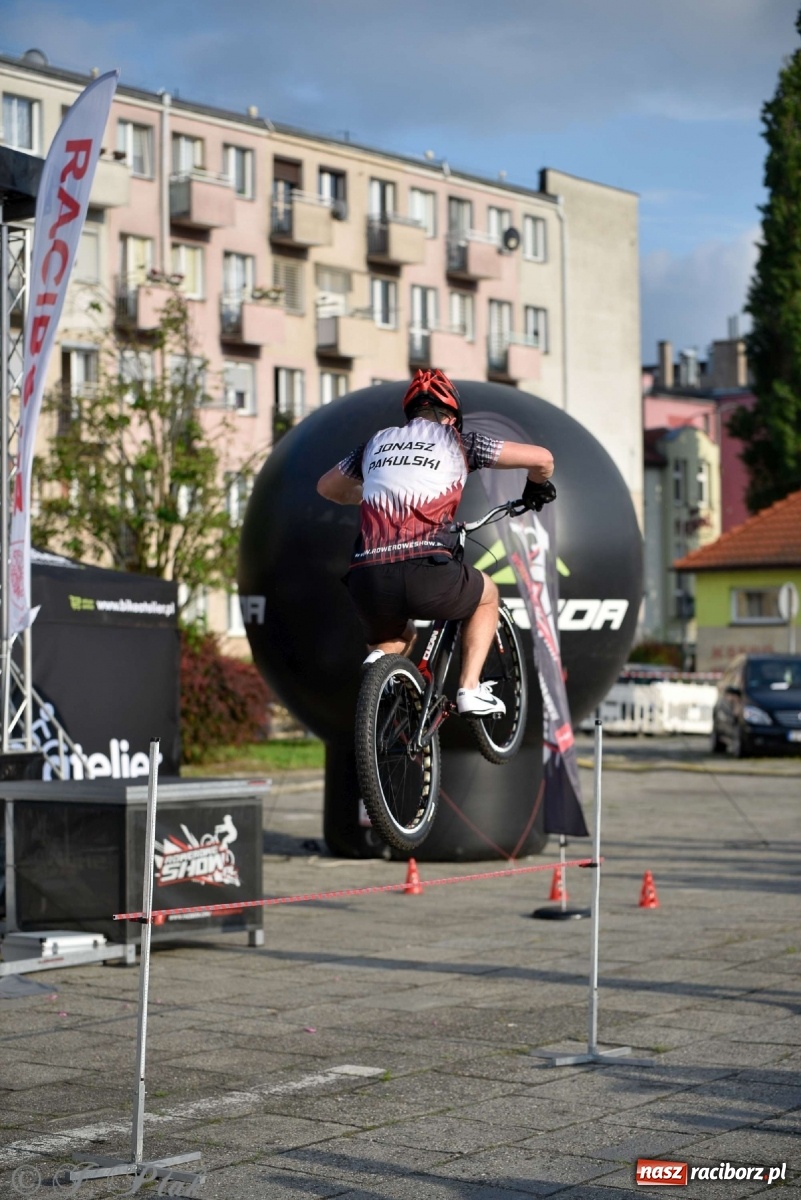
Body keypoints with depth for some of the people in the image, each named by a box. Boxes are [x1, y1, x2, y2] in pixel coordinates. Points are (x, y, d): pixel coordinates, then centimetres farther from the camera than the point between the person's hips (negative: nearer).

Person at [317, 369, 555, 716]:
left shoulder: (377, 442, 24)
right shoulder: (456, 440, 15)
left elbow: (326, 487, 41)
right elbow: (541, 457, 12)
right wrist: (538, 487, 36)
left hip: (367, 581, 4)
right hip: (426, 575, -4)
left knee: (396, 637, 37)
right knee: (487, 594, 31)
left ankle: (377, 661, 2)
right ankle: (470, 691, 16)